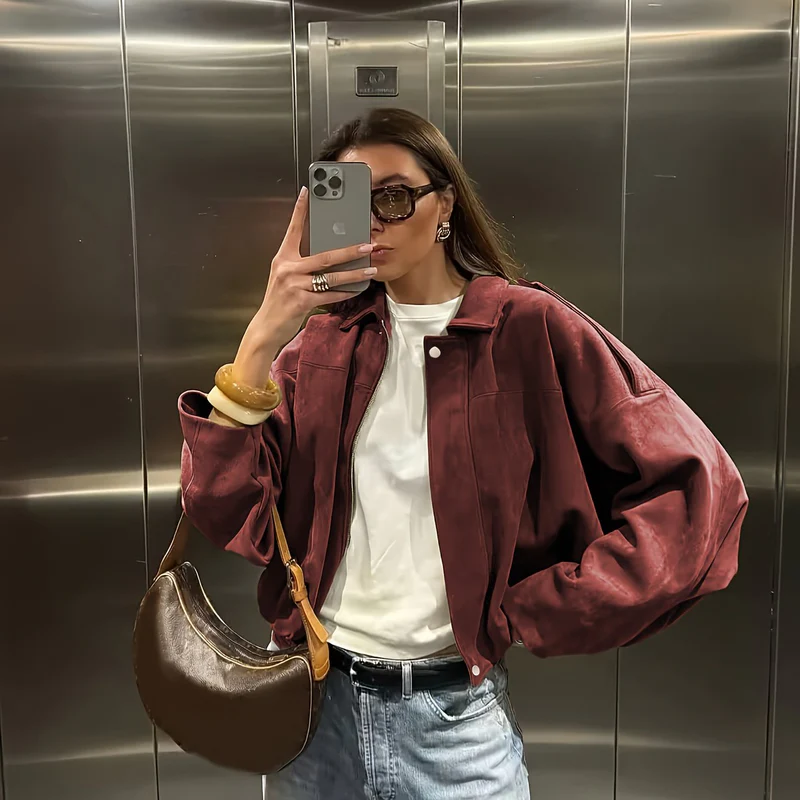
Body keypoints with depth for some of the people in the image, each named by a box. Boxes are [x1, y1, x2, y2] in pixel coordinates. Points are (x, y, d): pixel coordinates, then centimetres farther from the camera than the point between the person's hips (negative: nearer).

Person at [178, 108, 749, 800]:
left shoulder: (530, 331, -10)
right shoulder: (323, 338, 0)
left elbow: (697, 488, -13)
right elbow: (226, 513, -9)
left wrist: (528, 616, -12)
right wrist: (261, 341, -21)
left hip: (454, 710, -3)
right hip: (311, 696, 4)